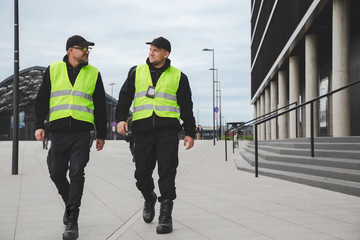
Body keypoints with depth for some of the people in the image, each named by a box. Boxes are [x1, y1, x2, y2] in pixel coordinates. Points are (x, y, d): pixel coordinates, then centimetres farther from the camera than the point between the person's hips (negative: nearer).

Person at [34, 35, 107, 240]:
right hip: (58, 131, 1)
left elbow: (100, 106, 12)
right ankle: (70, 203, 34)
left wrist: (101, 134, 9)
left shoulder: (93, 73, 10)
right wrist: (39, 125, 1)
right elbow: (42, 100, 11)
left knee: (77, 174, -8)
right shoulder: (53, 70, 10)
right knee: (56, 173, 7)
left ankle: (72, 222, -3)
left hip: (82, 132, -1)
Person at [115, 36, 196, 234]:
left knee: (167, 171, -8)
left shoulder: (178, 76, 11)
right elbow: (125, 97, 13)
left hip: (167, 129, -2)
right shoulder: (136, 72, 14)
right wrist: (121, 118, -2)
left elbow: (186, 106, 12)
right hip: (142, 129, 2)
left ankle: (165, 215, -4)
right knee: (142, 172, 4)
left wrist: (189, 132, 7)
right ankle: (149, 199, 33)